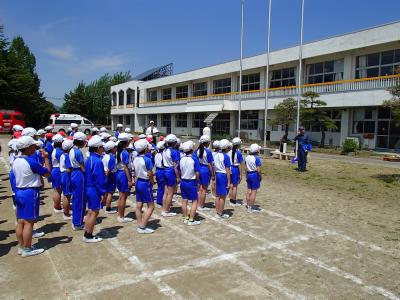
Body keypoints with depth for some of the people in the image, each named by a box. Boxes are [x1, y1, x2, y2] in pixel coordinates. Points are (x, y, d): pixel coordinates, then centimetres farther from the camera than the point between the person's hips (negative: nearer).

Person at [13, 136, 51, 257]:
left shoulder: (16, 160, 6)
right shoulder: (31, 161, -19)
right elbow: (47, 173, -11)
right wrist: (46, 158, -2)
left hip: (19, 192, 8)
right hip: (30, 193, -8)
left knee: (21, 221, 14)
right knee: (29, 222, 0)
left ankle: (21, 247, 24)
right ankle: (27, 249, 8)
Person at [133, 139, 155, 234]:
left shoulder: (136, 159, 2)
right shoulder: (147, 159, -18)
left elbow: (136, 172, 8)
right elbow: (150, 174, -16)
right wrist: (152, 183, -1)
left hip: (138, 182, 8)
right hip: (145, 183, -7)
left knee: (139, 206, 11)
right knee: (151, 206, 3)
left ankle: (139, 226, 19)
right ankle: (142, 227, 1)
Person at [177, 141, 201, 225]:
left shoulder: (181, 159, -2)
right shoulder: (194, 159, -17)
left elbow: (178, 171, 8)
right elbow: (197, 173, -17)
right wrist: (197, 180, 1)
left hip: (183, 182, 6)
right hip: (191, 183, -5)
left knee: (184, 200, 13)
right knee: (194, 201, 5)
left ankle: (185, 218, 23)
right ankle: (191, 220, 4)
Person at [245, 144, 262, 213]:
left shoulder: (247, 157, 4)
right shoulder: (257, 158, -17)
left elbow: (246, 168, 8)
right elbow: (258, 169, -19)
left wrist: (246, 176, 16)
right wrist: (260, 176, -6)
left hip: (248, 174, 7)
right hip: (255, 175, -7)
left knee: (249, 190, 14)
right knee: (254, 191, 0)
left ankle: (248, 205, 23)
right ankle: (251, 208, 3)